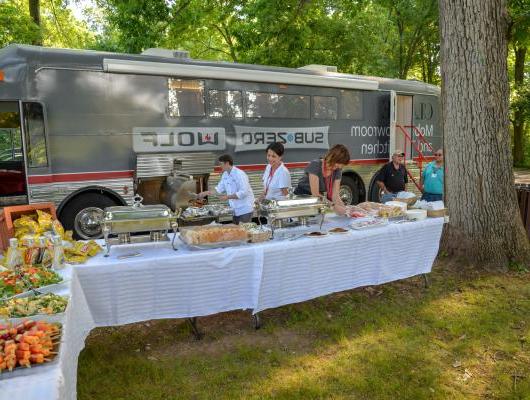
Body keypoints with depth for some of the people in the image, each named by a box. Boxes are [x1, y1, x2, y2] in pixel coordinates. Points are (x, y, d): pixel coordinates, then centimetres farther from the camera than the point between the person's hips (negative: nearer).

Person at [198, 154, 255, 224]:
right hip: (236, 210, 8)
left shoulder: (240, 174, -19)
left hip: (245, 210, -8)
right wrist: (206, 193, 8)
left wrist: (228, 197, -24)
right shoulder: (225, 174, 8)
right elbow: (219, 188, 16)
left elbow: (243, 192, -24)